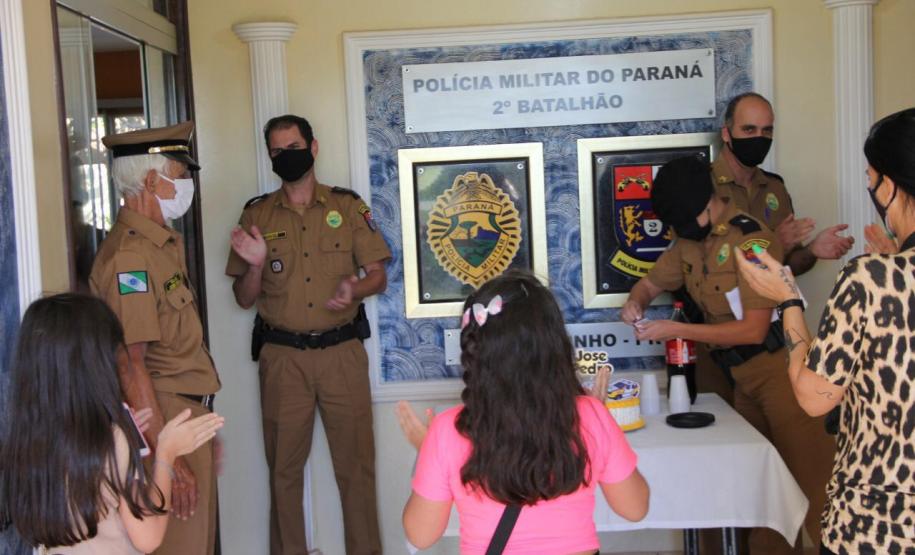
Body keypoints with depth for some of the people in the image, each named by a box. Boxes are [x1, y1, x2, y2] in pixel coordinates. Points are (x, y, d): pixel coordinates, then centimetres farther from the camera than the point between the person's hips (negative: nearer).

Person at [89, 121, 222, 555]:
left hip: (189, 413, 10)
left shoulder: (164, 244, 13)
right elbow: (130, 367, -22)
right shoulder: (130, 255, -18)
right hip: (163, 420, -10)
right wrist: (169, 460, -23)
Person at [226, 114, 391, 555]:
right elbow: (244, 299, 7)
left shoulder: (348, 206, 6)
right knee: (284, 466, 7)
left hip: (342, 353, 0)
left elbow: (378, 275, 5)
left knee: (356, 463, 3)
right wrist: (256, 265, -13)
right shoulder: (256, 215, 7)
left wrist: (355, 289, -17)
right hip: (282, 357, 1)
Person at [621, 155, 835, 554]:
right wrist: (635, 302, -1)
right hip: (741, 375, 8)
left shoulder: (753, 240, -17)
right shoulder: (689, 242, 7)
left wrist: (674, 330, -18)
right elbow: (651, 283, 23)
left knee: (809, 482, -5)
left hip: (779, 368, -8)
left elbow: (753, 329, -19)